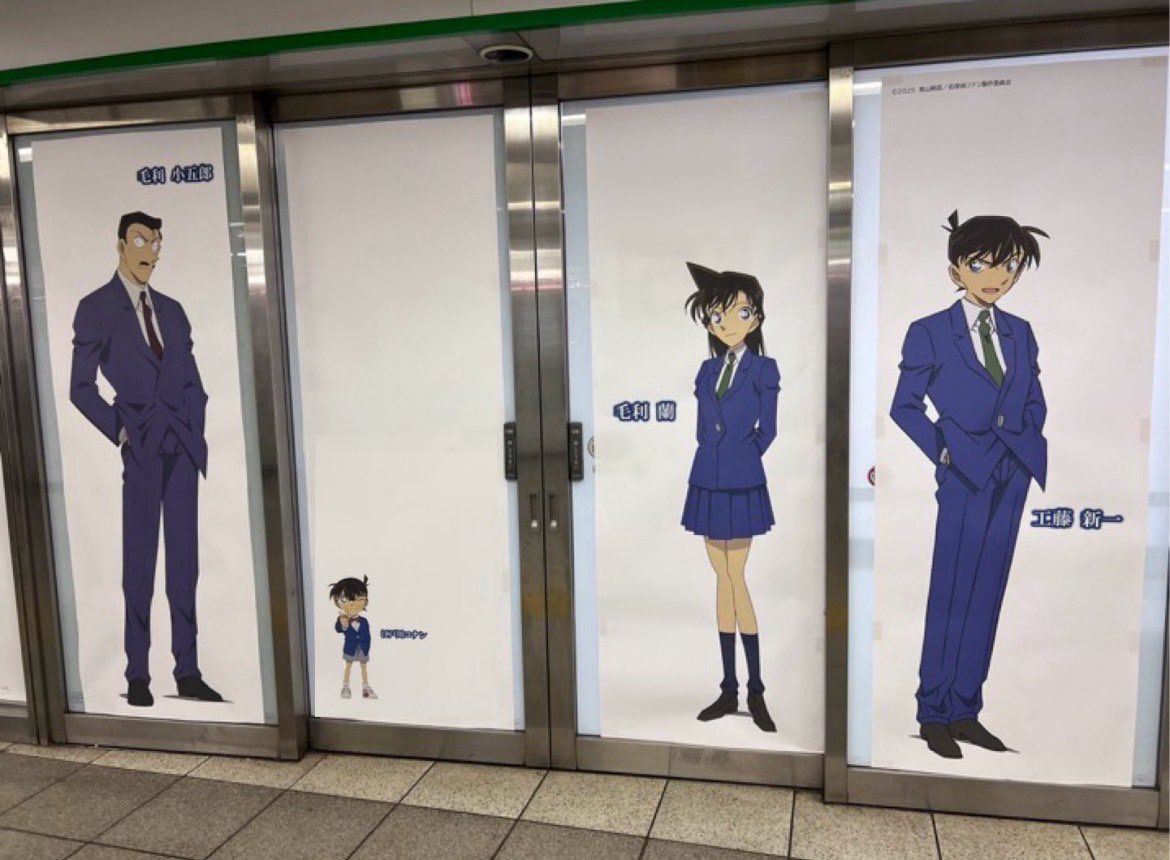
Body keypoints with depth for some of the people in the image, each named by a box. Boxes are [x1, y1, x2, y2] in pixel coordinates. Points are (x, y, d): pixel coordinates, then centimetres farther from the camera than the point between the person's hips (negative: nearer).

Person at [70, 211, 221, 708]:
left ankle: (188, 672, 12)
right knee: (139, 565, 0)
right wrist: (120, 432, -8)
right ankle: (137, 675, 11)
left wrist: (195, 431, 6)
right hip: (140, 450, -4)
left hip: (182, 449, 4)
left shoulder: (171, 310, 17)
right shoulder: (96, 308, 2)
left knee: (185, 564, 6)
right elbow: (81, 388, -1)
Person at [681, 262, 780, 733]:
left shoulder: (763, 369, -3)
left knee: (737, 579, -3)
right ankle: (729, 689, 17)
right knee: (724, 581, 9)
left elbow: (767, 430, -1)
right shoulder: (707, 370, 10)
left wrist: (740, 463, 7)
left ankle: (756, 691, 9)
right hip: (708, 484, 5)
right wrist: (724, 464, 8)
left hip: (742, 485, -5)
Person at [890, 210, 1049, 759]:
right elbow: (904, 406, -4)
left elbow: (1034, 403, 16)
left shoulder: (1019, 333, 11)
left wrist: (1029, 451, 3)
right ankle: (934, 716, 12)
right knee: (950, 594, -1)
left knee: (987, 593, 9)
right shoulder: (930, 333, -4)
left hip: (1012, 477, 5)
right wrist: (942, 452, -11)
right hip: (963, 477, -5)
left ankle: (966, 711, 20)